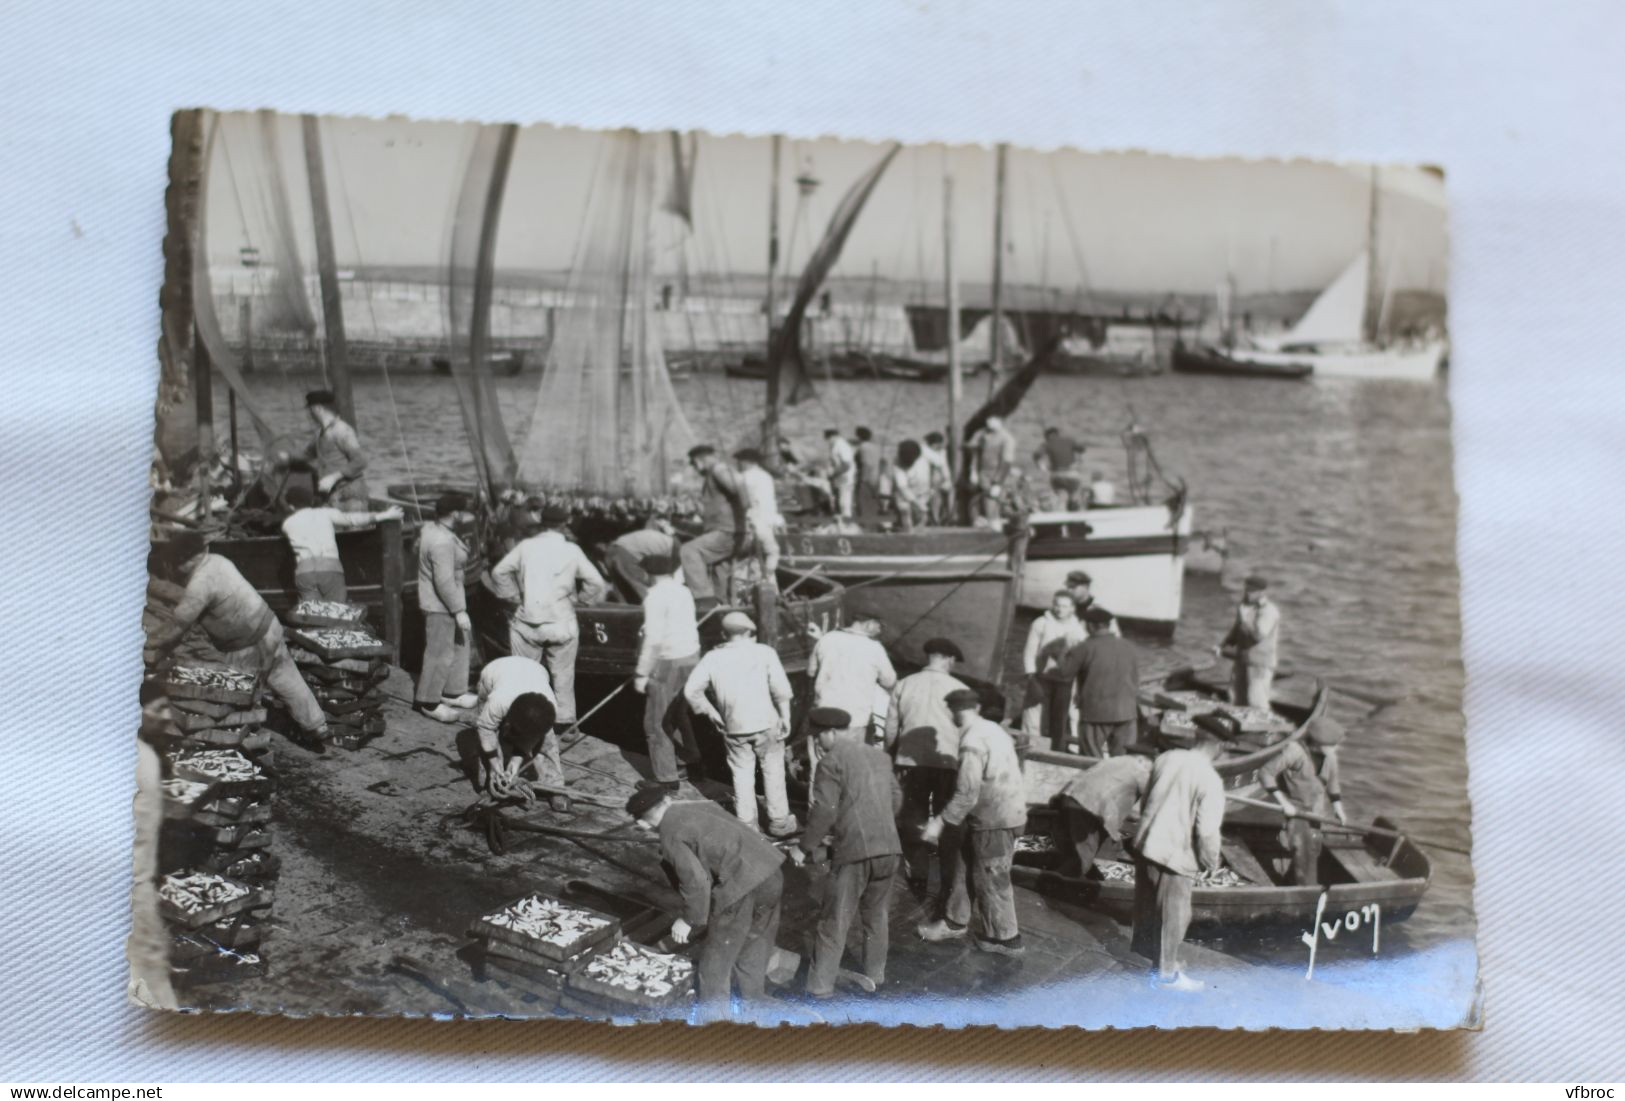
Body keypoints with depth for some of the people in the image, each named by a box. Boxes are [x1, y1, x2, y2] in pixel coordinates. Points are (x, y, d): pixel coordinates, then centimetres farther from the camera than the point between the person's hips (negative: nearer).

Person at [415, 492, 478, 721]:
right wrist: (459, 610, -25)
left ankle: (453, 693, 32)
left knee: (460, 645, 20)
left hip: (444, 603, 11)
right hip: (441, 607, -11)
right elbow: (444, 580, -29)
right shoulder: (442, 542, -27)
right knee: (440, 654, 0)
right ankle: (428, 702, 12)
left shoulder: (432, 527, 3)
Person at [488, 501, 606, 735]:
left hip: (526, 623, 1)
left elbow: (499, 572, -5)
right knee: (563, 677, 11)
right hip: (561, 625, -1)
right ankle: (565, 721, 16)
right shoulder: (571, 551, -4)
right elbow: (596, 583, -5)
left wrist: (514, 597, 4)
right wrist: (576, 600, 7)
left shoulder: (526, 546, -3)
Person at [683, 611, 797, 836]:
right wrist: (785, 717, 0)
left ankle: (747, 823, 16)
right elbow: (781, 689, -11)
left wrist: (710, 712, 5)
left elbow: (691, 690, -6)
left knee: (742, 773, 14)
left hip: (733, 727, 1)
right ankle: (779, 821, 18)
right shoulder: (764, 652, -5)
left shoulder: (712, 658, 0)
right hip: (765, 722, -1)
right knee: (773, 771, 13)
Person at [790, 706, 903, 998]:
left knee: (835, 923, 1)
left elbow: (824, 810, -12)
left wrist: (804, 847, -3)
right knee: (877, 916, 20)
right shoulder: (880, 756, 14)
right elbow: (895, 799, 20)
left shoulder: (834, 760, -7)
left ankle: (820, 988, 4)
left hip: (854, 852, -6)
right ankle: (874, 977, 27)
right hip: (889, 848, 6)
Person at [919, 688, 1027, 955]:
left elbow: (967, 794, -24)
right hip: (1010, 813, 9)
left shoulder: (972, 742, -20)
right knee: (970, 867, 19)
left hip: (994, 821, -9)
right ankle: (956, 921, 30)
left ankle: (1005, 938, 17)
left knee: (991, 880, 5)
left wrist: (940, 822, -20)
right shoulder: (994, 729, 8)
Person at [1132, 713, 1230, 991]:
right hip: (1175, 856, -6)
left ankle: (1145, 949, 45)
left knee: (1147, 903, 25)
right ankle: (1168, 973, 27)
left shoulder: (1167, 759, -2)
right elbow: (1206, 832, -19)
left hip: (1145, 843, 6)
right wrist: (1211, 862, -1)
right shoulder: (1210, 780, -20)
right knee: (1174, 915, 12)